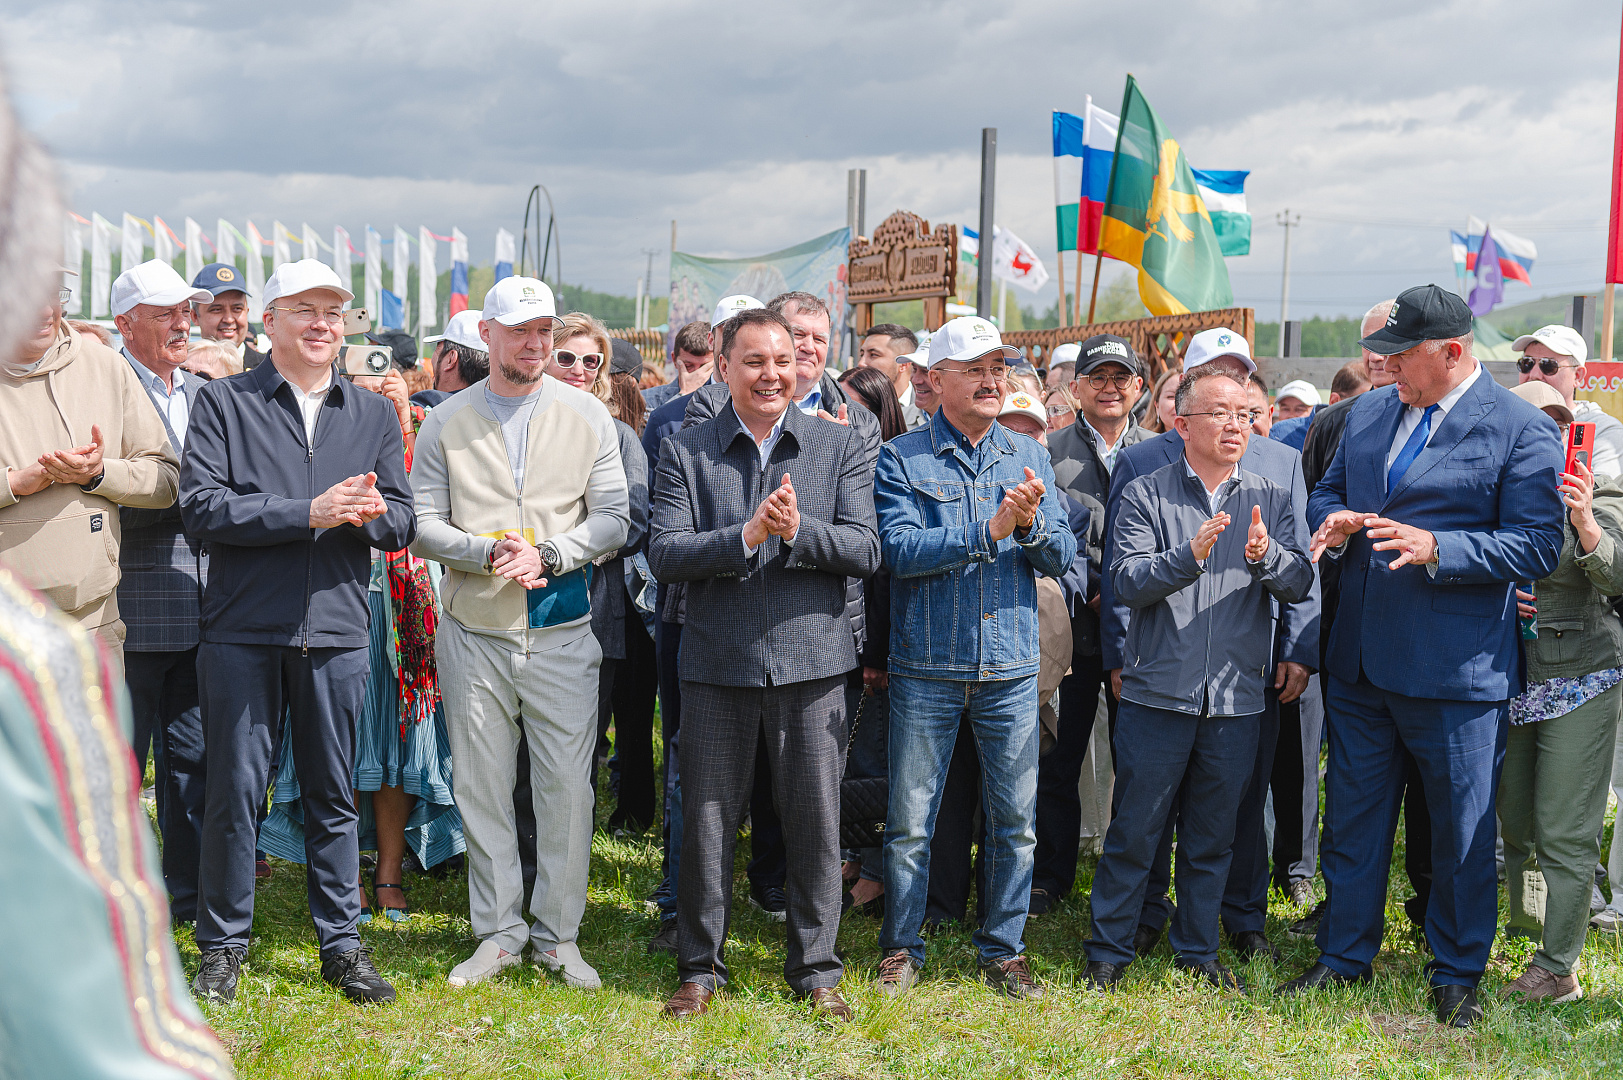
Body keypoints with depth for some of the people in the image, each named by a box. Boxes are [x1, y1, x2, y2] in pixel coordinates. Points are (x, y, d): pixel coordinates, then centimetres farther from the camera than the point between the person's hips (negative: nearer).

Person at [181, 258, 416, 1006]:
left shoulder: (373, 415, 12)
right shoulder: (224, 402, 2)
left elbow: (402, 523, 8)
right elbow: (200, 506, -10)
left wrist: (364, 514, -15)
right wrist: (309, 513, -16)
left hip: (336, 630, 3)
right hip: (243, 628, -2)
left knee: (333, 793, 10)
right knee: (233, 791, 4)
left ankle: (341, 943, 20)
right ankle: (223, 945, 18)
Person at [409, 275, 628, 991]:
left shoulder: (588, 416, 4)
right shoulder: (447, 422, 5)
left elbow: (614, 519, 0)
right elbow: (423, 522, 2)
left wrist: (547, 555, -15)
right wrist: (487, 551, -16)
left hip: (564, 633, 0)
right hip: (473, 635, 1)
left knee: (566, 789, 2)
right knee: (482, 789, 8)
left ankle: (557, 936, 16)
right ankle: (498, 932, 21)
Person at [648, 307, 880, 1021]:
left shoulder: (841, 446, 5)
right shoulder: (685, 451, 3)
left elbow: (865, 552, -3)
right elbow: (663, 554, -6)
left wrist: (798, 530, -19)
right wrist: (747, 535, -19)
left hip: (810, 660, 0)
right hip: (717, 663, 0)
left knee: (815, 822, 6)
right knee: (707, 820, 8)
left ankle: (815, 970, 22)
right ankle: (700, 968, 24)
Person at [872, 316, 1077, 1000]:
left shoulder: (1030, 457, 10)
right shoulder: (901, 458, -1)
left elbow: (1062, 558, 4)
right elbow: (900, 549, -15)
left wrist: (1032, 523, -16)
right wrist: (989, 532, -22)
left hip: (1011, 668, 3)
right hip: (927, 667, -3)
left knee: (1016, 821, 8)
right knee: (910, 821, 5)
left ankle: (1003, 949, 24)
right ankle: (902, 948, 21)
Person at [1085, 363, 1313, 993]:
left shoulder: (1272, 499, 9)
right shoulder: (1145, 495, 0)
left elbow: (1301, 584, -1)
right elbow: (1127, 582, -11)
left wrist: (1266, 556, -21)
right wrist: (1190, 556, -26)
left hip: (1236, 698, 3)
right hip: (1159, 692, -3)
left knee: (1213, 836, 13)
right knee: (1133, 831, 4)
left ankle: (1198, 952, 28)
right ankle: (1109, 953, 17)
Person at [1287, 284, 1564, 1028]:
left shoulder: (1522, 430, -9)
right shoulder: (1367, 412, 9)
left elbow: (1537, 547, -14)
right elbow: (1328, 490, 19)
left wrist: (1434, 547, -25)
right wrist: (1335, 523, -5)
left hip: (1456, 671, -5)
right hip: (1360, 659, 6)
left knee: (1461, 829, 8)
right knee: (1352, 815, 15)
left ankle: (1457, 977, 26)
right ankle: (1345, 956, 31)